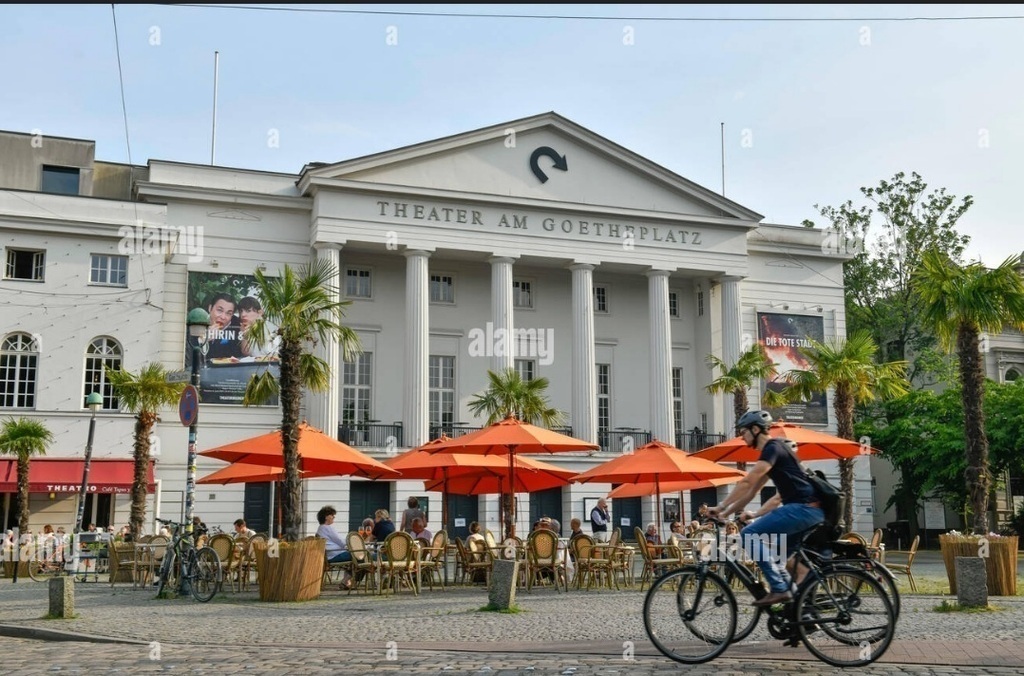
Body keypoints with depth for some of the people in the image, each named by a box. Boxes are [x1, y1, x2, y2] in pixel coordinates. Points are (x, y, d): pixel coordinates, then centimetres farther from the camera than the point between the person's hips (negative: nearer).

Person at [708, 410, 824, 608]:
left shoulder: (773, 448, -9)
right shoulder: (770, 452, 22)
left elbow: (746, 483, -16)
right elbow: (752, 491, 24)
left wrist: (720, 508, -12)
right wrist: (726, 513, 19)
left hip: (804, 508, -11)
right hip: (808, 510, 11)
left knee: (750, 534, -15)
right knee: (776, 558, 17)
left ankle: (779, 589, -15)